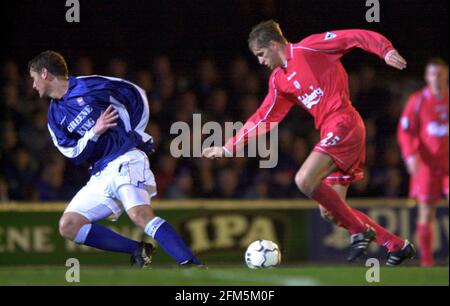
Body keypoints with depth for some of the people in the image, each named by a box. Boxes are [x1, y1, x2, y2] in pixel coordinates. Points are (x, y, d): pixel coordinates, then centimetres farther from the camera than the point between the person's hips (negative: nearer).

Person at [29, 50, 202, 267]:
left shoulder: (88, 86, -1)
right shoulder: (55, 117, 16)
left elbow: (137, 95, 4)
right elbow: (75, 155, 8)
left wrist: (135, 134, 0)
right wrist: (94, 132, -9)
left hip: (126, 160, -8)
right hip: (101, 175, 8)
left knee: (140, 215, -30)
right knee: (68, 227, -6)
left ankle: (193, 267, -38)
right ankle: (138, 250, -7)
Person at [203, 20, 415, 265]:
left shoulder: (308, 48, -5)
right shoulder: (279, 81, 18)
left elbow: (358, 37, -9)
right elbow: (262, 120, 23)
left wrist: (386, 50, -24)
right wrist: (228, 148, 20)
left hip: (343, 125, -9)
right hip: (331, 133, 9)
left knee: (304, 180, -24)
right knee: (331, 211, 6)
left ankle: (360, 231, -13)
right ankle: (398, 246, 14)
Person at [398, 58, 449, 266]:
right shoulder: (418, 101, 1)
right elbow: (405, 131, 0)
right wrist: (411, 155, -14)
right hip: (426, 163, -1)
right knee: (426, 212, -1)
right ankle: (426, 257, 4)